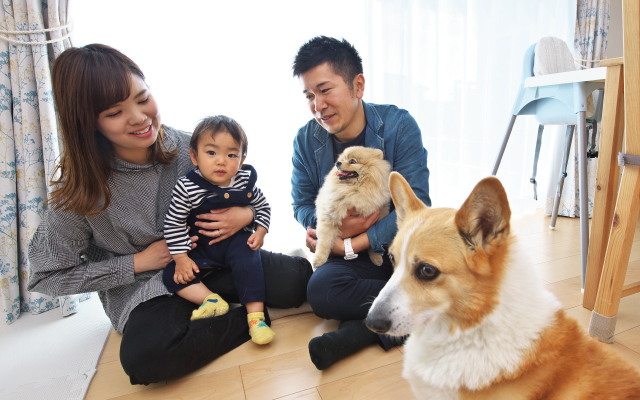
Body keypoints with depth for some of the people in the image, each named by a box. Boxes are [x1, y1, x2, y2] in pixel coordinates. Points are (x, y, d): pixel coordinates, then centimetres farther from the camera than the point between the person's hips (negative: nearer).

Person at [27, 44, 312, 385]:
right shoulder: (81, 187, -12)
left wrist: (247, 215, -20)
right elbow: (46, 277, -4)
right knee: (143, 358, -32)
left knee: (297, 280, -19)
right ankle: (251, 316, -13)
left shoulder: (191, 148, -9)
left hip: (213, 260, 1)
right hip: (145, 289, 0)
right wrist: (138, 262, -12)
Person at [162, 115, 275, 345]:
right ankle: (211, 300, -16)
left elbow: (263, 207, 6)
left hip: (237, 240, -1)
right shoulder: (186, 188, -17)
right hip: (201, 247, 1)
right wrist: (181, 258, -12)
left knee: (247, 259, -29)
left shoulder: (244, 182, -10)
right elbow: (174, 224, -10)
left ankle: (256, 314, -23)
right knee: (172, 275, -12)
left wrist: (260, 232, -8)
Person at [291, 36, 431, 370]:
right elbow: (302, 205, 4)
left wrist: (352, 245, -21)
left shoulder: (399, 125, -12)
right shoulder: (306, 140, -3)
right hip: (349, 253, 2)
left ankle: (361, 328, -17)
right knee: (320, 290, -29)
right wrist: (336, 224, -19)